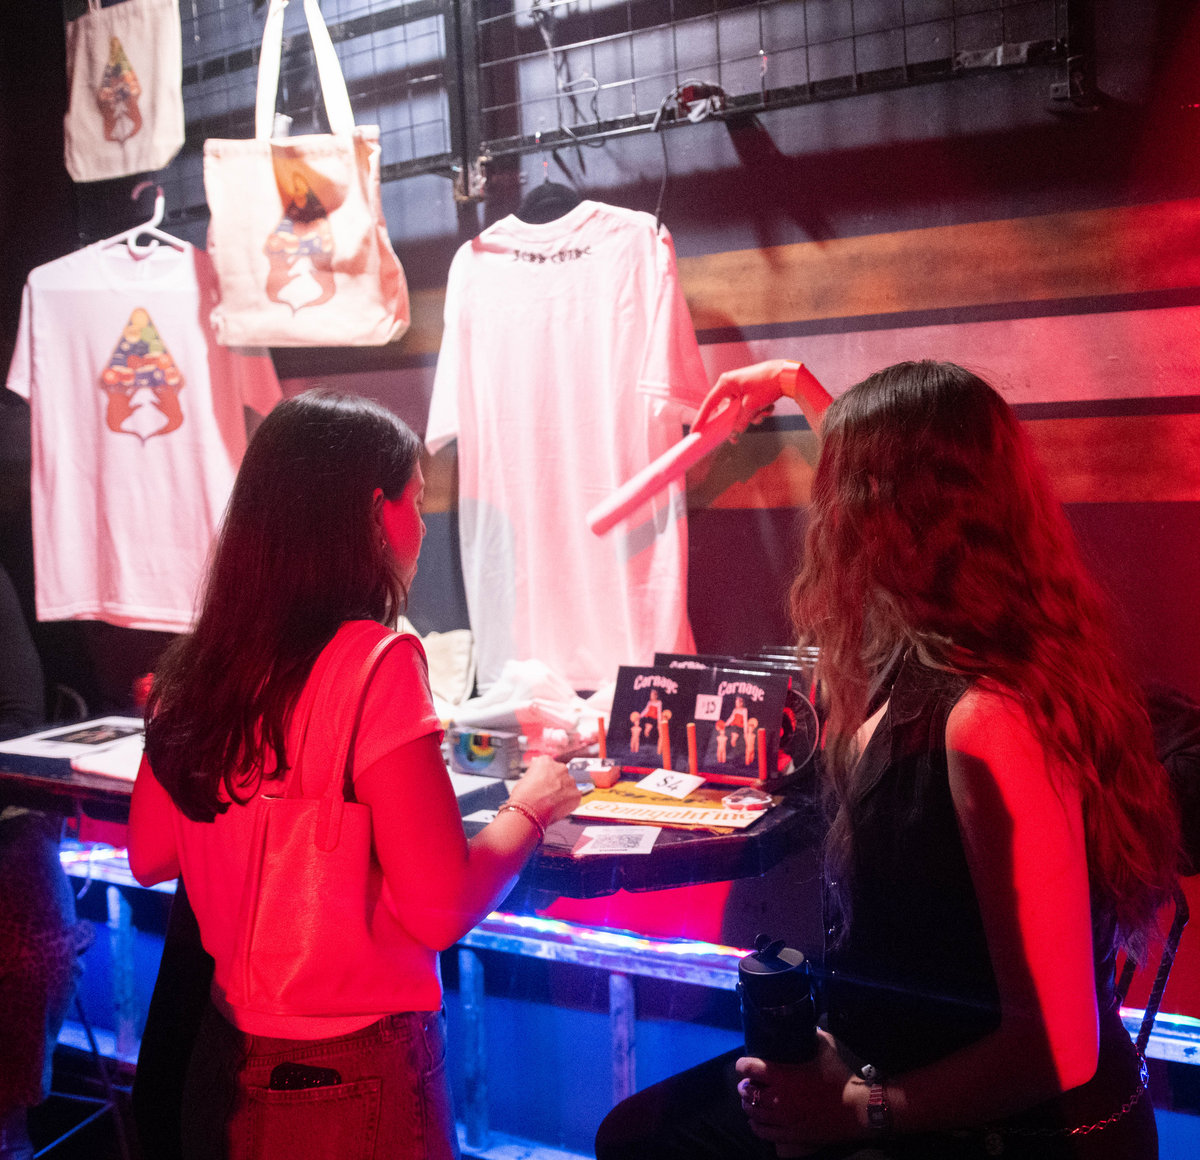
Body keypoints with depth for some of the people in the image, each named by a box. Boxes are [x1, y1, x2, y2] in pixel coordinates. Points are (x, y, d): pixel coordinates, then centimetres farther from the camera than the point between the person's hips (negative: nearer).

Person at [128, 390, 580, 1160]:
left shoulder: (192, 667, -1)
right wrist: (531, 810, -6)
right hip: (354, 1075, -6)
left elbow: (150, 856, 10)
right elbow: (441, 910, -23)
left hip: (229, 1058, 6)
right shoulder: (376, 662, -22)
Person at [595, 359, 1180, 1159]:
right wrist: (793, 384, 27)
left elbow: (1057, 1047, -26)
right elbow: (893, 466, 19)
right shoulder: (928, 653, -5)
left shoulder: (988, 721, -31)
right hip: (898, 1061, 8)